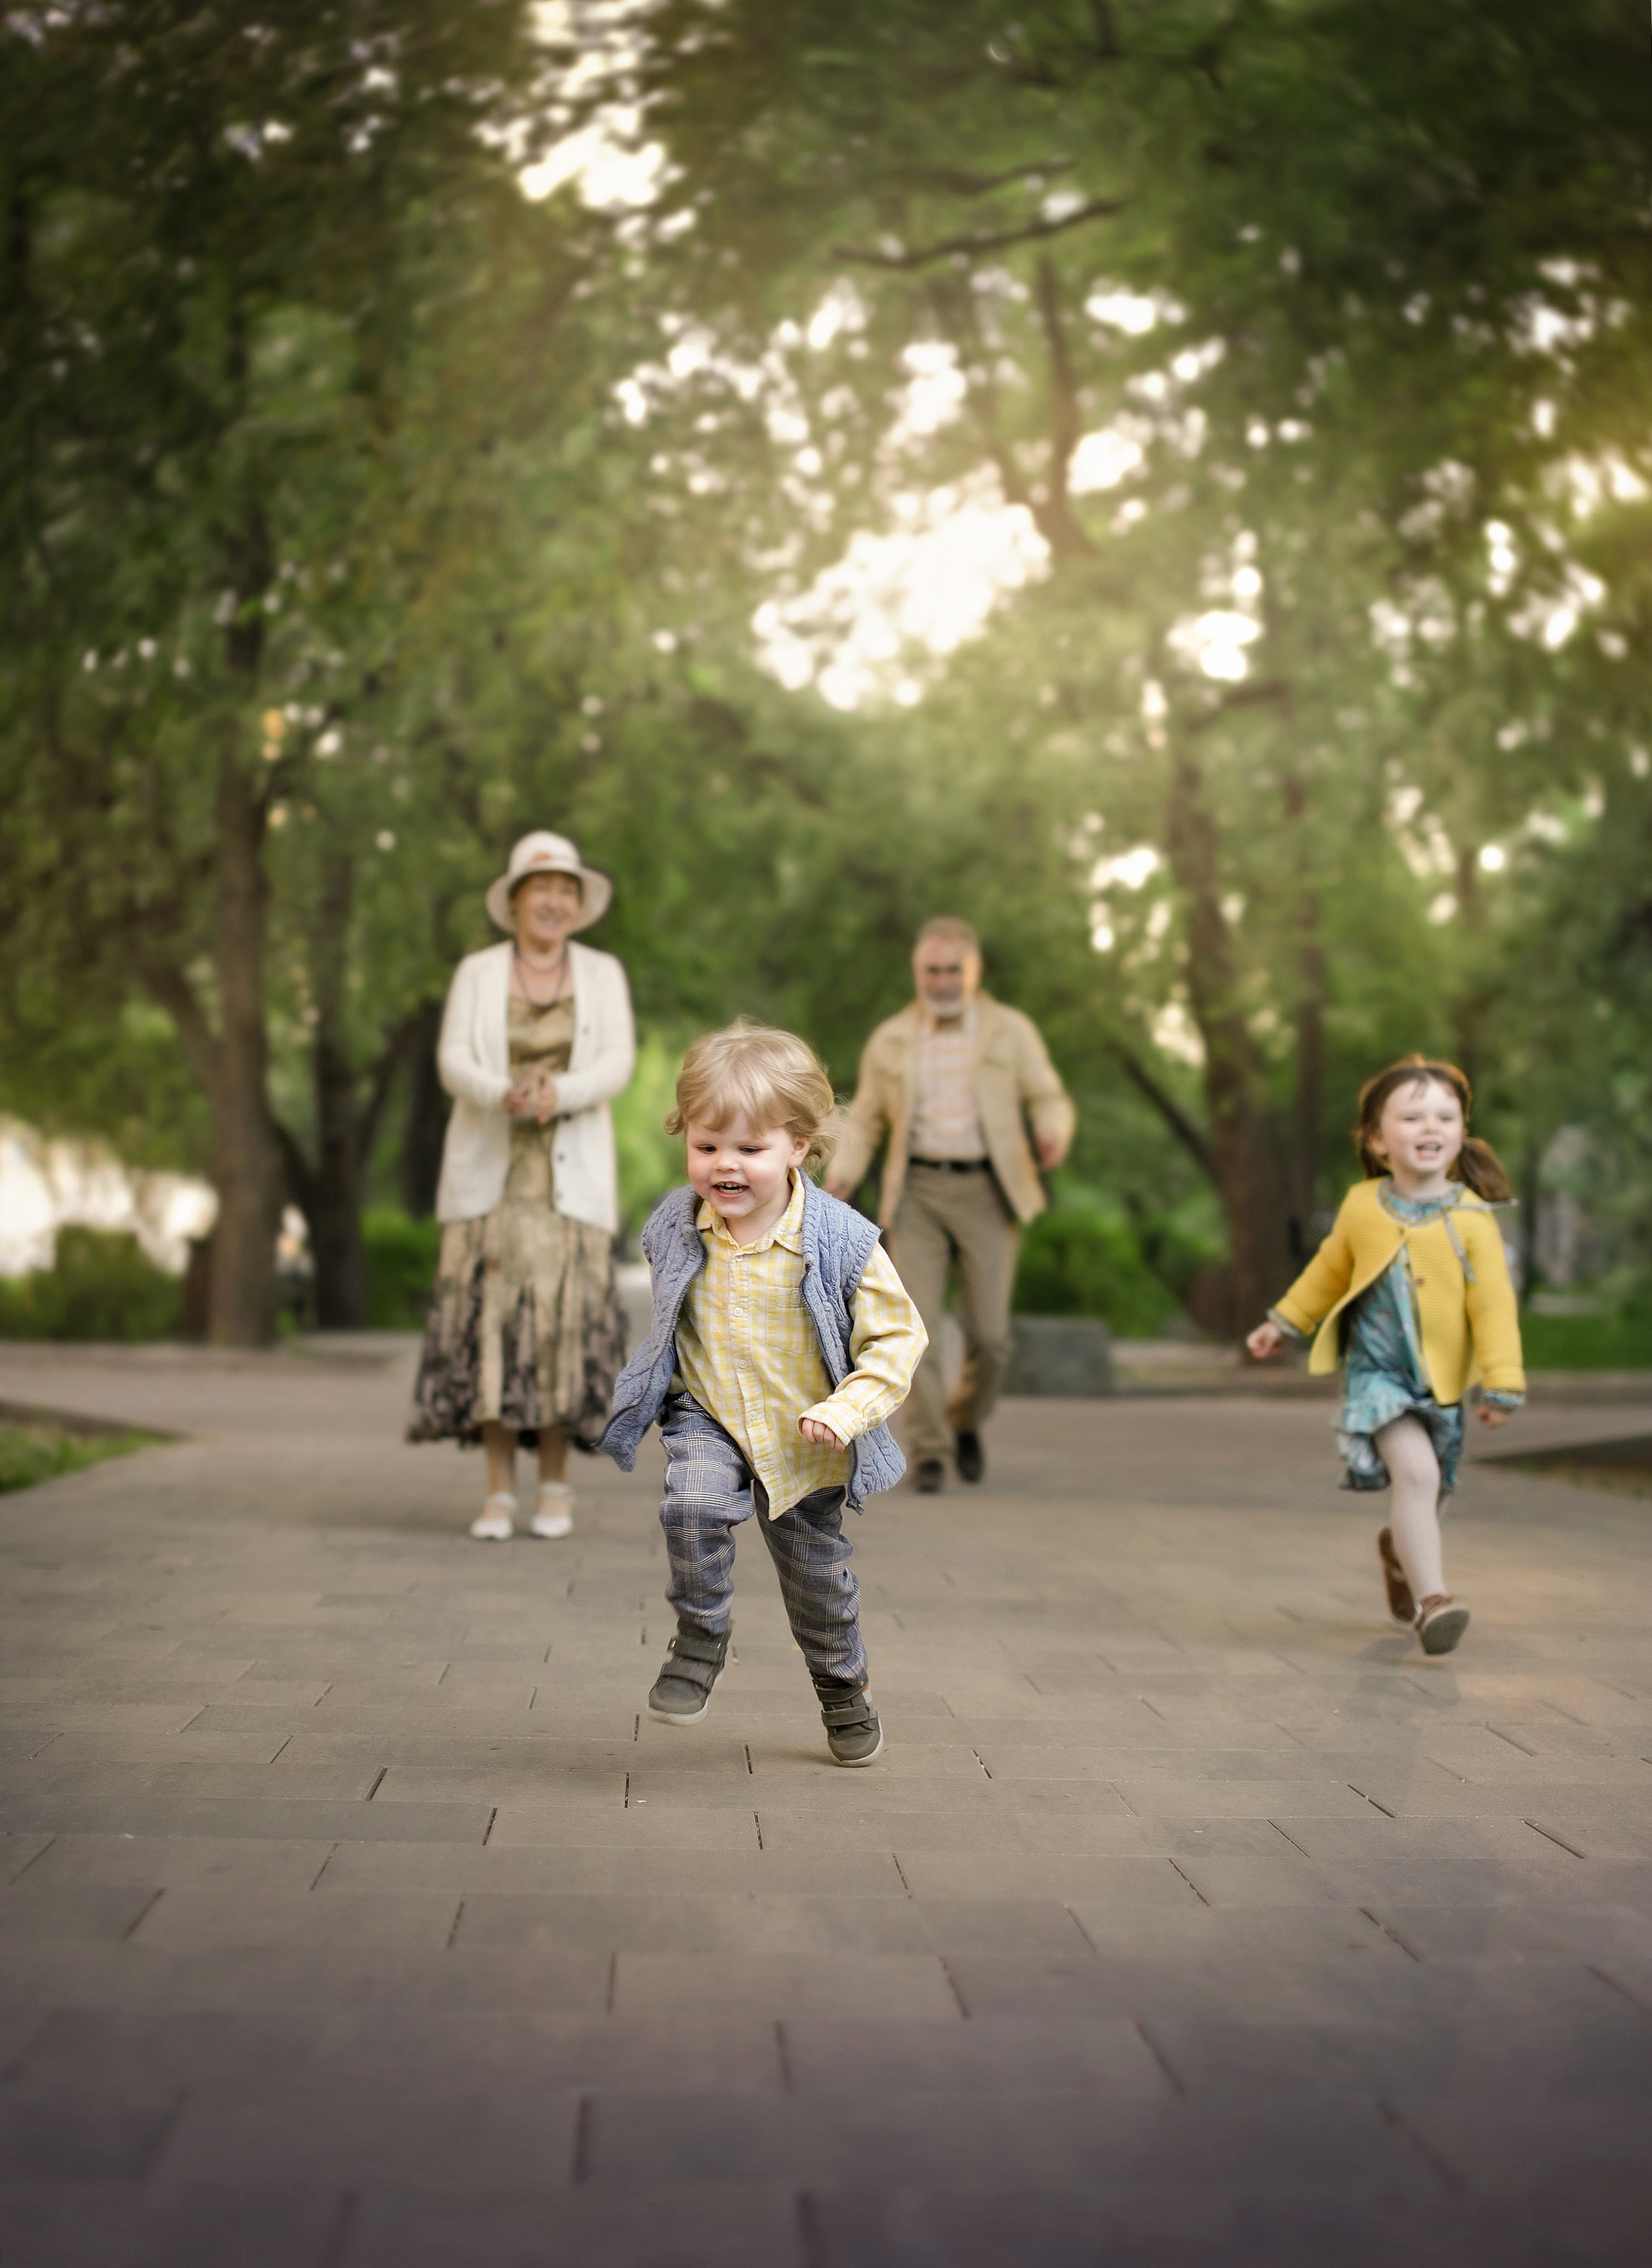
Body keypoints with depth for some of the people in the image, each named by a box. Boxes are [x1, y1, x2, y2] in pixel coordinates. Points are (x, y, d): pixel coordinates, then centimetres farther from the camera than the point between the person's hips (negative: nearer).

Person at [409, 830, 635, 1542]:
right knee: (489, 1316, -8)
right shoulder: (477, 973, 5)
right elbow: (454, 1062, -5)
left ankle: (555, 1484, 5)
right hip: (489, 1168, 0)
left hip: (571, 1170, 0)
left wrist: (558, 1095, -25)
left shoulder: (603, 974, 7)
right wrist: (505, 1096, -27)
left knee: (564, 1315, -9)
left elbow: (617, 1064, -5)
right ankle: (498, 1493, -3)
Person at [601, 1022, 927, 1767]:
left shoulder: (838, 1240, -20)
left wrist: (846, 1410, -24)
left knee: (817, 1571, 15)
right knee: (694, 1504, -30)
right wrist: (653, 1387, 15)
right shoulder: (675, 1230, -10)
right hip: (706, 1414, 1)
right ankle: (701, 1636, -5)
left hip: (803, 1439, -1)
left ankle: (843, 1687, 43)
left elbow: (897, 1336, -13)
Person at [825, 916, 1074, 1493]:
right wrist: (839, 1182, -5)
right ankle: (927, 1451, -4)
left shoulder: (1012, 1031, 5)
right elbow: (865, 1123, 12)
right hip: (918, 1192, 1)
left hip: (988, 1195, -1)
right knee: (916, 1327, -12)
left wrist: (1054, 1135, -21)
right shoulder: (888, 1042, 9)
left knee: (989, 1337, -5)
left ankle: (967, 1422, 23)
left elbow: (1050, 1101, 2)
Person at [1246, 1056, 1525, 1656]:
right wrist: (1284, 1323, 22)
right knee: (1417, 1472, -23)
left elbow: (1494, 1304, -6)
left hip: (1439, 1382, 1)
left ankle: (1401, 1550, 51)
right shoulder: (1361, 1206, -3)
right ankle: (1430, 1599, -22)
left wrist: (1502, 1383, -9)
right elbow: (1328, 1271, 14)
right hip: (1378, 1371, -1)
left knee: (1422, 1491, 17)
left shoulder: (1472, 1218, -9)